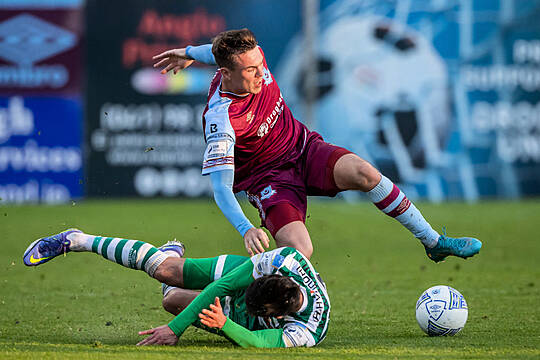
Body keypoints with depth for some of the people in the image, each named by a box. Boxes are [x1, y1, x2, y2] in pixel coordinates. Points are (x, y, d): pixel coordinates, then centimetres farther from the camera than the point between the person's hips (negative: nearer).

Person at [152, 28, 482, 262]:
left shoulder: (253, 59, -12)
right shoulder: (220, 119, -30)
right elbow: (221, 187, -32)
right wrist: (246, 230, -47)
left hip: (303, 147, 5)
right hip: (268, 178, -5)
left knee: (364, 173, -24)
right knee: (300, 251, -28)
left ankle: (434, 241, -13)